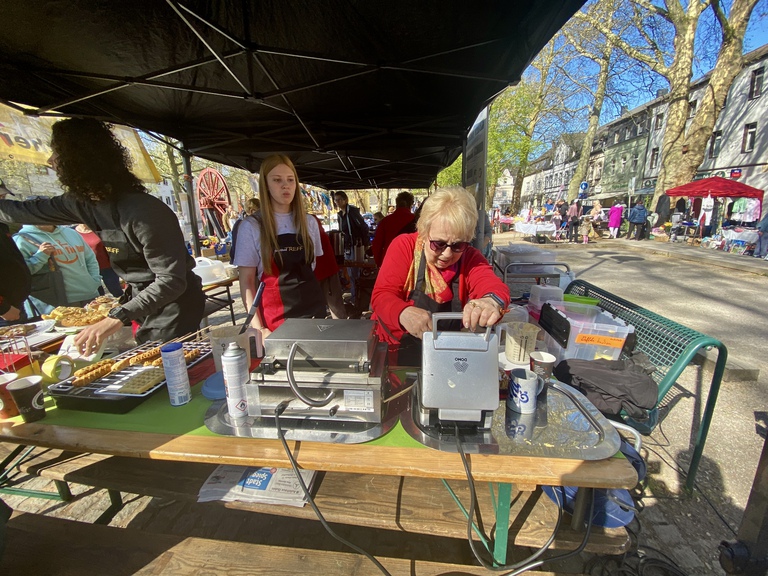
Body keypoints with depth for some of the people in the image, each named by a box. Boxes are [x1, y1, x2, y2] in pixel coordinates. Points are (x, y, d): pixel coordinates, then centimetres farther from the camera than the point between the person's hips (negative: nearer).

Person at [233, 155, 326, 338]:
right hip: (275, 315, -3)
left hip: (313, 309, 3)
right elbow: (246, 282, -5)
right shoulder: (251, 226, -5)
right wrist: (259, 328, -13)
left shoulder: (309, 222, 5)